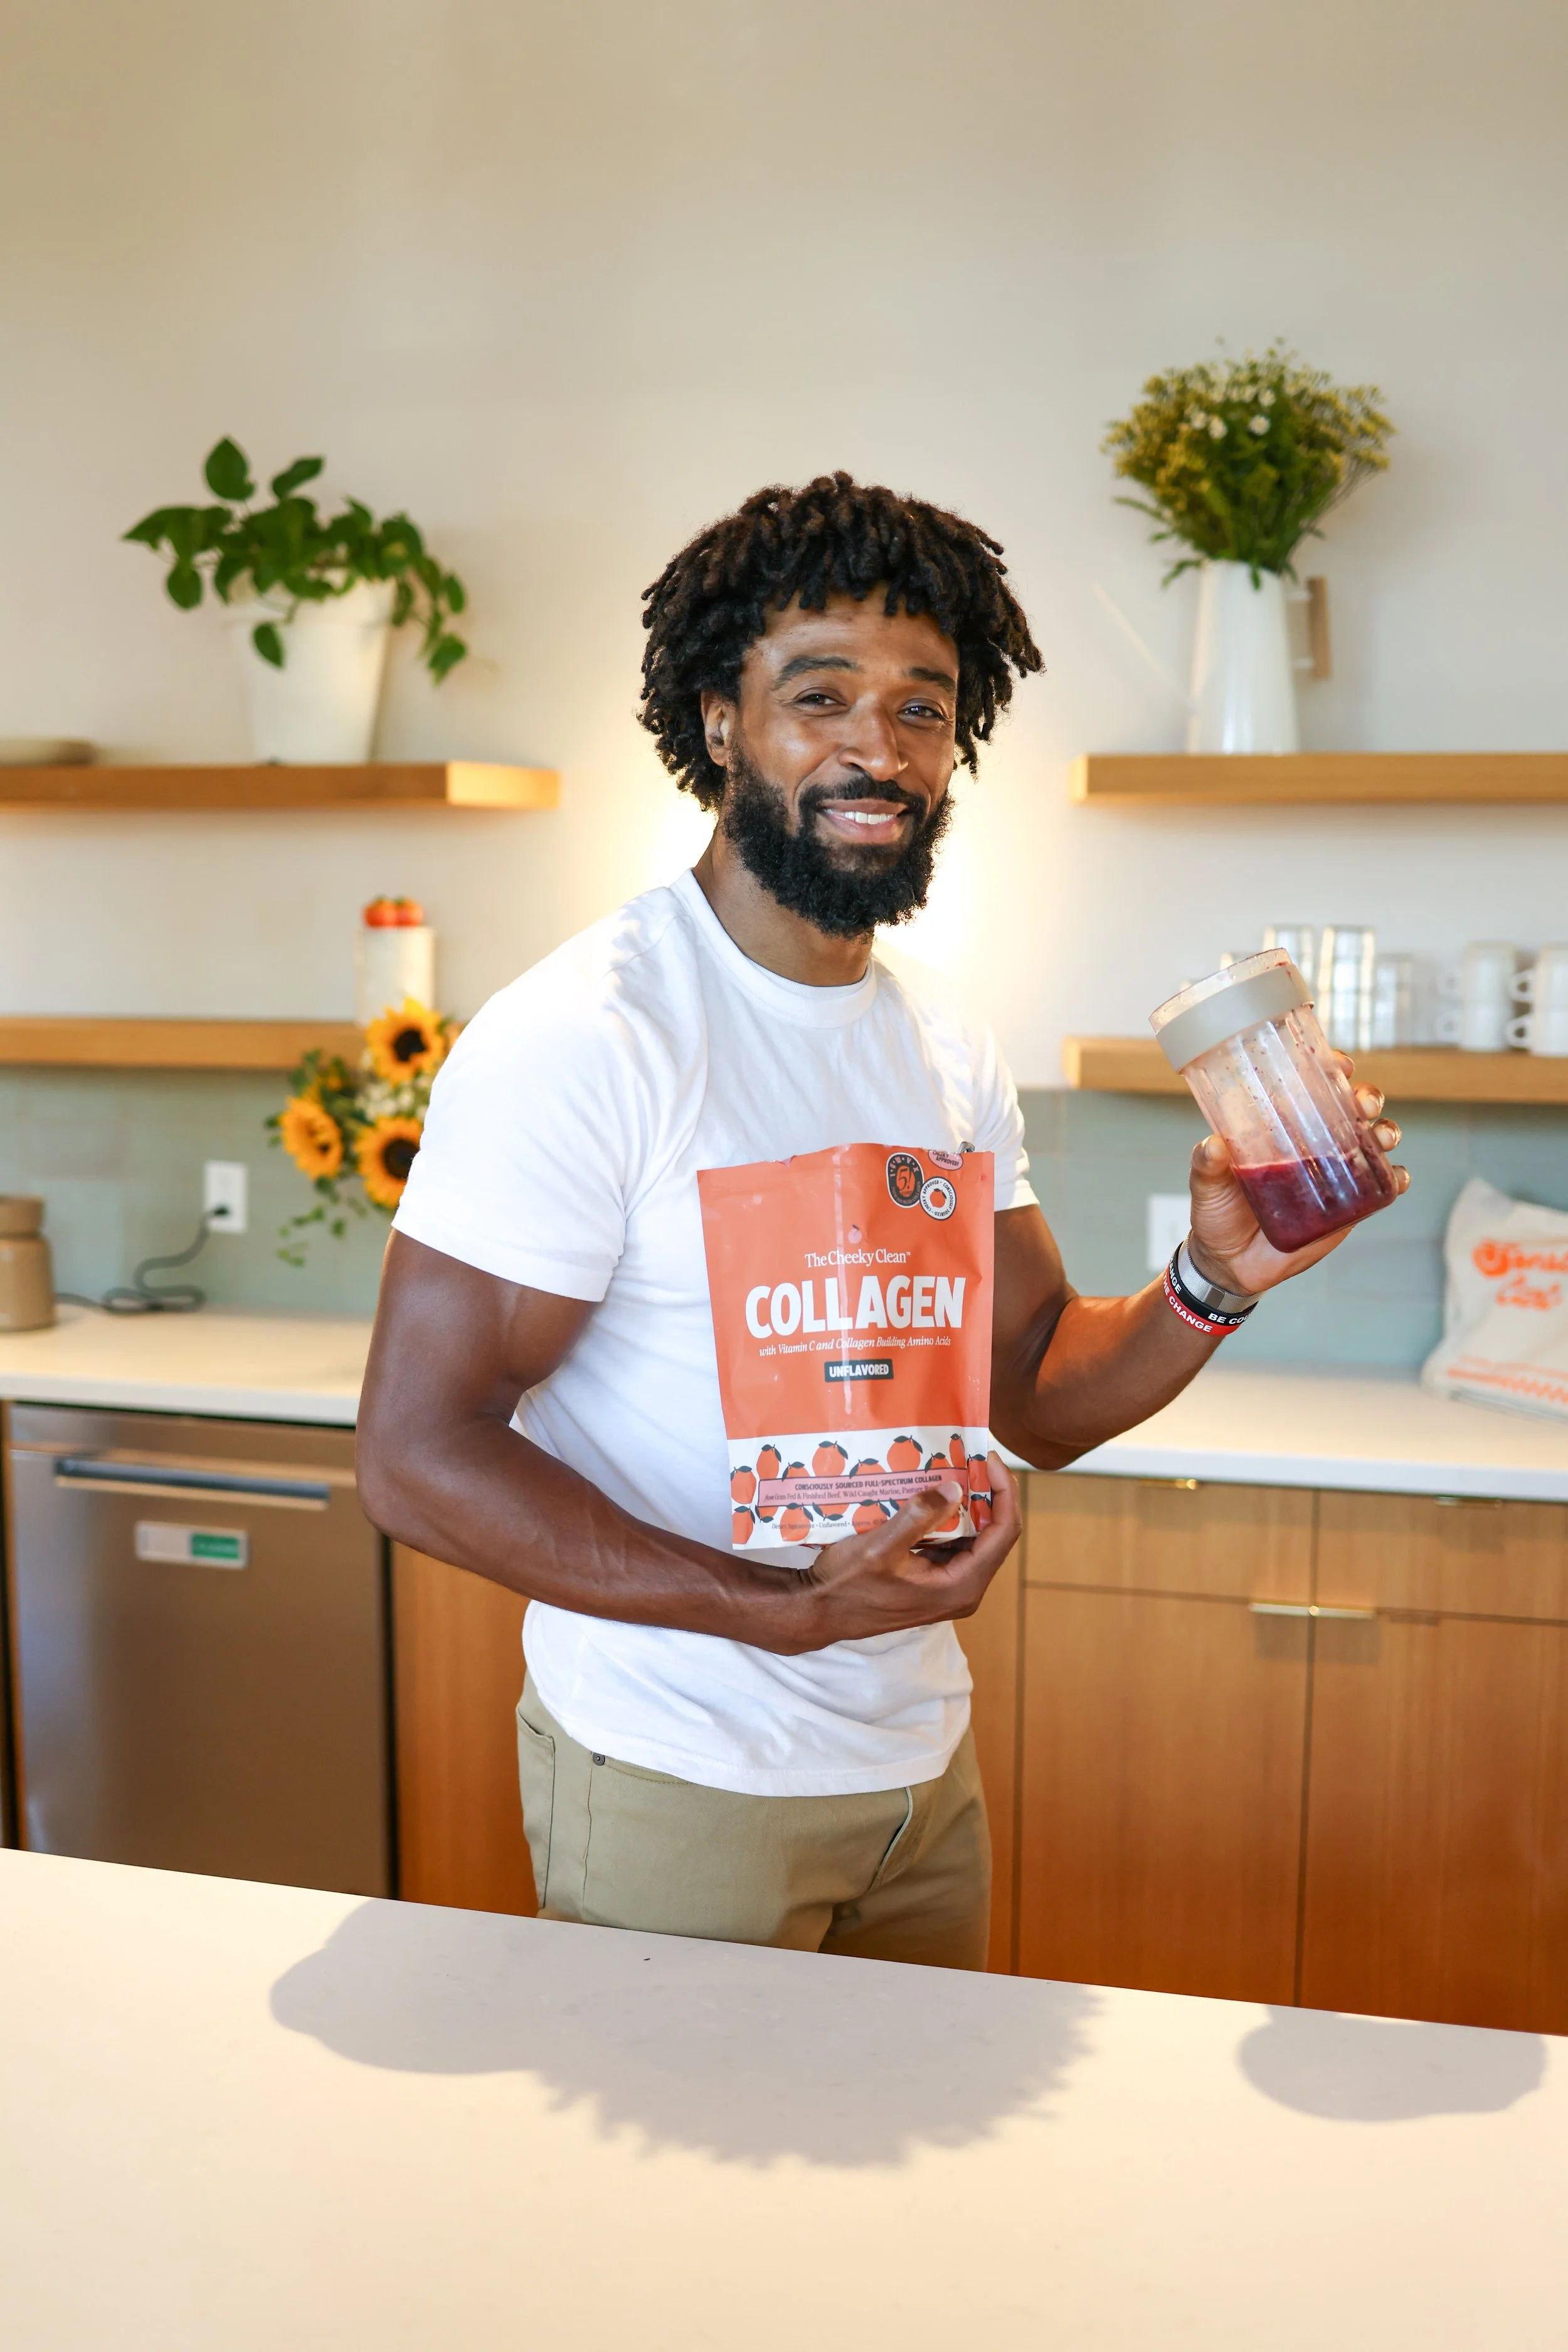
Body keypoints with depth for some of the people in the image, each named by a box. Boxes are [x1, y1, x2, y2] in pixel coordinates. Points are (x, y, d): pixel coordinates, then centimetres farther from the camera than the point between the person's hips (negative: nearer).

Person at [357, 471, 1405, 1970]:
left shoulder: (947, 1052, 4)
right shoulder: (580, 1037, -20)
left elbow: (1038, 1394, 7)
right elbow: (414, 1456, -22)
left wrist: (1213, 1287, -13)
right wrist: (785, 1608, -30)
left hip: (921, 1762, 7)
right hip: (677, 1789, -7)